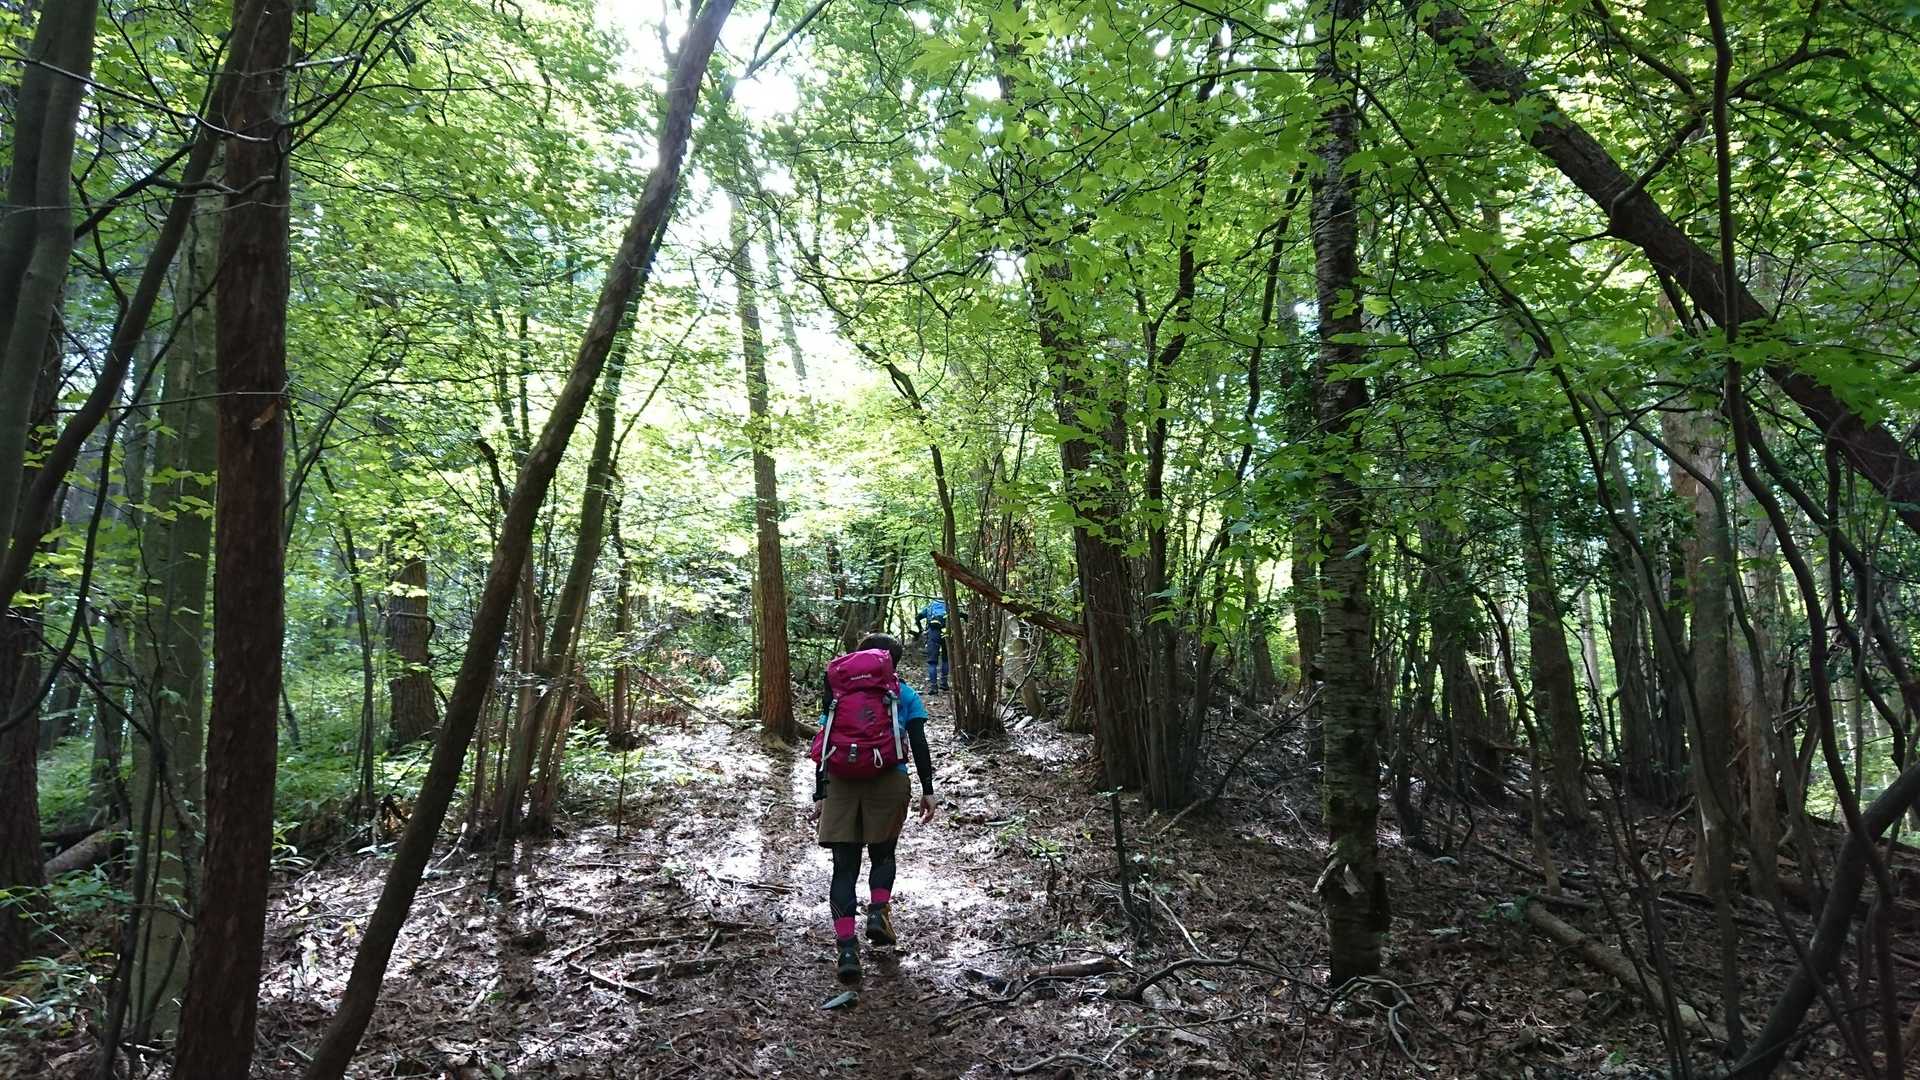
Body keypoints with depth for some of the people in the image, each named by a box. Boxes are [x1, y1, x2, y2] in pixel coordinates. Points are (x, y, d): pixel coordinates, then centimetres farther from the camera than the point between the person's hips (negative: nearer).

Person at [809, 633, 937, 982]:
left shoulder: (839, 693, 16)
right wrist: (927, 790, 3)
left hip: (842, 781, 1)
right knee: (883, 854, 21)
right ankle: (878, 911, -1)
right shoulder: (905, 695, 11)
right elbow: (919, 744, 2)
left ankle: (846, 945, -6)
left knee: (845, 865, 5)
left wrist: (820, 795, 14)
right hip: (890, 780, -1)